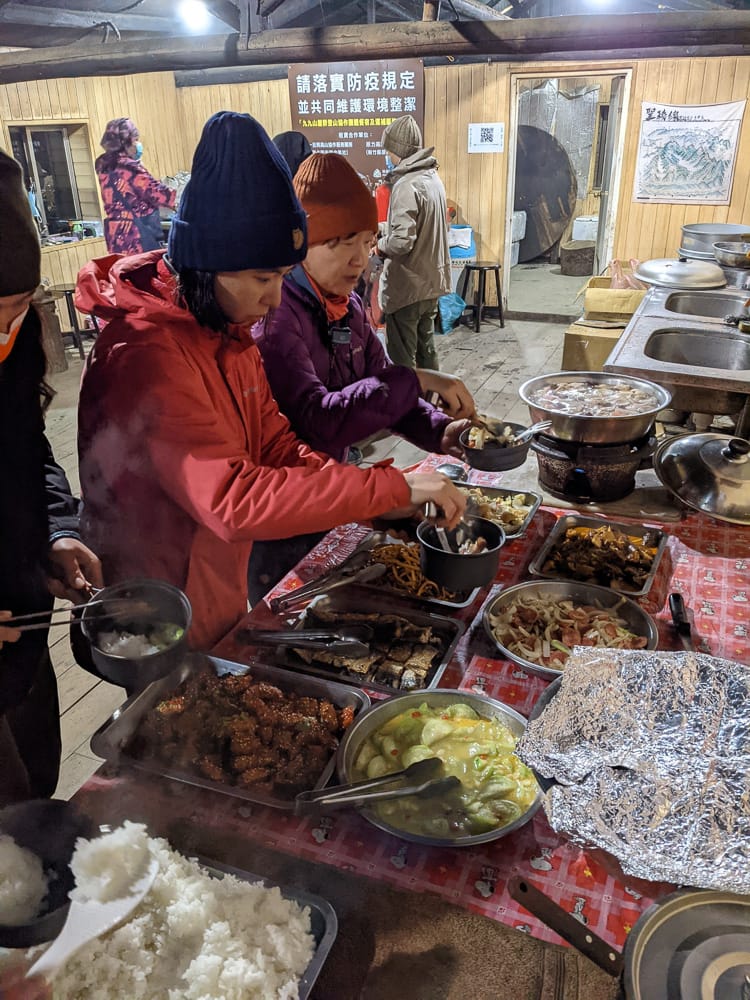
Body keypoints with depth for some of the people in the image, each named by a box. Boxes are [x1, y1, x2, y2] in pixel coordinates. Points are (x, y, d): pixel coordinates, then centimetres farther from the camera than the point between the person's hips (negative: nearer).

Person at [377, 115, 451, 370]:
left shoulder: (406, 186, -19)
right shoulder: (433, 177, 8)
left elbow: (401, 241, -26)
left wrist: (380, 244, -6)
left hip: (406, 287, -9)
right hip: (431, 282, 9)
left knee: (402, 361, 1)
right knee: (426, 350, 19)